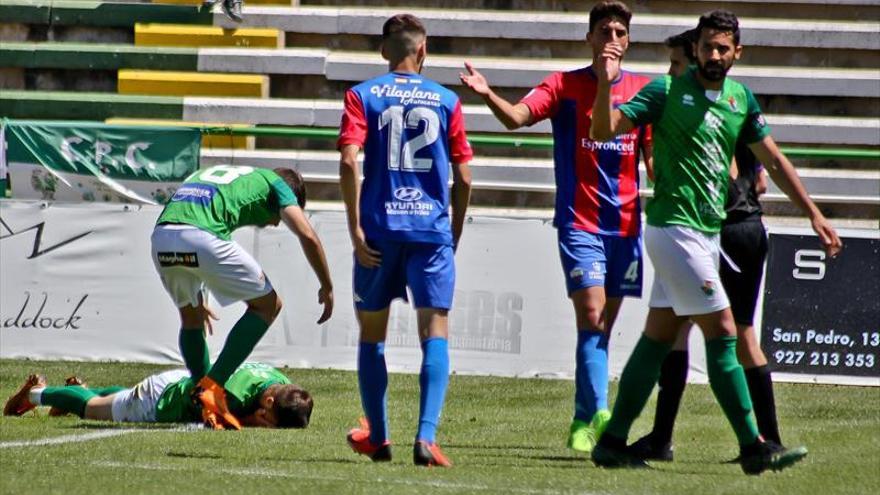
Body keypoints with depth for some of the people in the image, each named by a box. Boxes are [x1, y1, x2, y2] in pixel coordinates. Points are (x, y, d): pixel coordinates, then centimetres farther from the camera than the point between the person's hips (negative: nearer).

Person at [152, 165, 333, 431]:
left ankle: (203, 400, 25)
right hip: (202, 237, -6)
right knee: (267, 304, 12)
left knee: (191, 317, 29)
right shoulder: (273, 182, 23)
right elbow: (307, 236, 8)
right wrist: (327, 288, 19)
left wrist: (197, 298, 51)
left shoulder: (213, 172, 40)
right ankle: (211, 388, 1)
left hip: (160, 237, 6)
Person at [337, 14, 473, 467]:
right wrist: (454, 235, 16)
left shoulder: (363, 95, 3)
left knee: (371, 334, 15)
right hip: (433, 229, 0)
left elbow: (349, 161, -9)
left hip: (379, 231, 0)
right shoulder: (446, 101, 7)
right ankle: (426, 437, -20)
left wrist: (356, 230, -7)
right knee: (435, 332, -4)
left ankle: (377, 438, 21)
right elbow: (462, 176, 5)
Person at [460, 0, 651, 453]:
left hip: (626, 224, 4)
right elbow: (517, 117, -17)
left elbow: (653, 154, 12)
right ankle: (596, 415, -23)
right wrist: (487, 94, -37)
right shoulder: (565, 85, -1)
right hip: (580, 222, -4)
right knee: (591, 317, -16)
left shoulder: (642, 90, 8)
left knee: (603, 327, 9)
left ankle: (583, 422, 16)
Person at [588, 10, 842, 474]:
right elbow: (604, 130, -12)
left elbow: (773, 160, 18)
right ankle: (752, 446, -7)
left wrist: (813, 213, 17)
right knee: (722, 332, -9)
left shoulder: (741, 98, 10)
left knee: (658, 337, 9)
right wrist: (605, 85, -29)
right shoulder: (668, 91, -8)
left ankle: (613, 441, 13)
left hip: (708, 232, 7)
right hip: (673, 227, -7)